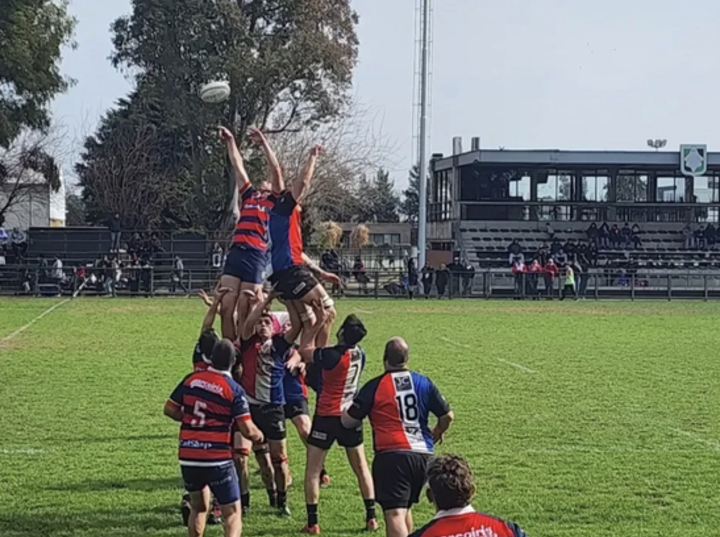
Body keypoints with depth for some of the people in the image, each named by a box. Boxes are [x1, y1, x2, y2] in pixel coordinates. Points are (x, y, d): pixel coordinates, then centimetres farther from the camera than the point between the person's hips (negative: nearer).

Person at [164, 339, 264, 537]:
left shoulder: (191, 379, 2)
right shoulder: (234, 390, -9)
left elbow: (169, 409, 10)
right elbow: (247, 430, -12)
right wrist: (259, 436, 9)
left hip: (187, 458, 5)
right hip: (217, 459, -5)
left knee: (198, 508, 25)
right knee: (232, 513, 2)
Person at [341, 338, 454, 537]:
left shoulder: (374, 386, -3)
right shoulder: (423, 383, 9)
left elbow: (348, 421, 3)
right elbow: (447, 416, 14)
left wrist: (345, 412, 27)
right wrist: (438, 432, 36)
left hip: (391, 456, -6)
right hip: (423, 456, 6)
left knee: (394, 514, -12)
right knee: (405, 508, 24)